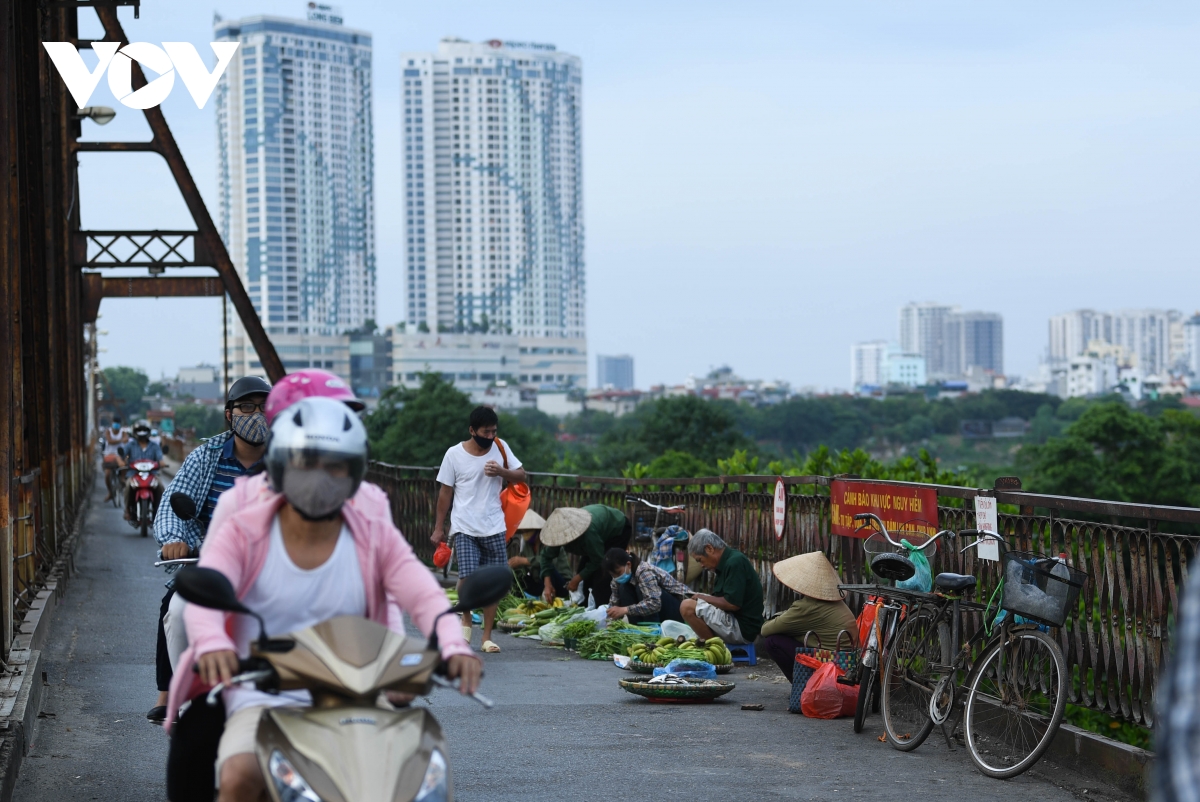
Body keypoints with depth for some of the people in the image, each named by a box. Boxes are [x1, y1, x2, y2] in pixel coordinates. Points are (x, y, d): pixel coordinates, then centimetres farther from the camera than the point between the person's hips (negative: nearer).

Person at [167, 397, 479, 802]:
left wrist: (453, 644, -33)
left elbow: (424, 595, -10)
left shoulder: (377, 538, 6)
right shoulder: (243, 532, 0)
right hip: (262, 701, -2)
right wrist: (212, 643, -42)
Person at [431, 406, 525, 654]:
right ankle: (466, 621, 12)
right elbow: (446, 492, 1)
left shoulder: (500, 447, 2)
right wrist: (439, 528, 3)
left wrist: (501, 471, -14)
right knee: (468, 577, -16)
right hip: (465, 528, -3)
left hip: (494, 528, 3)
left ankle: (487, 637, 15)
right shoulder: (454, 454, -5)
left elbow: (521, 475, 7)